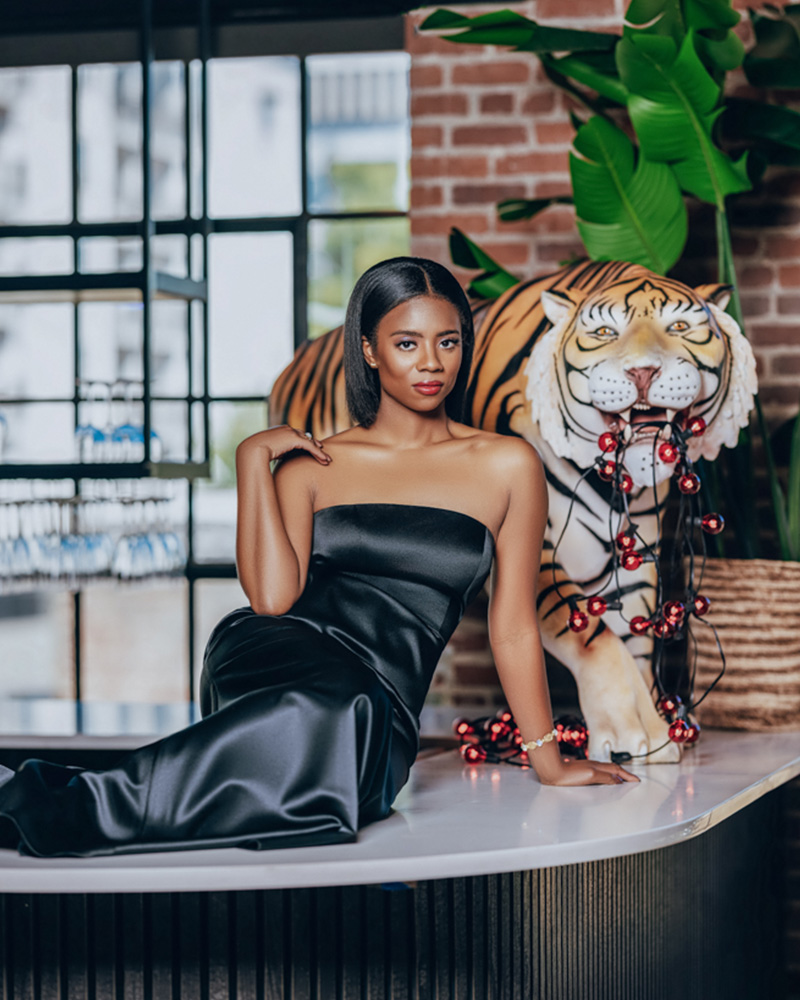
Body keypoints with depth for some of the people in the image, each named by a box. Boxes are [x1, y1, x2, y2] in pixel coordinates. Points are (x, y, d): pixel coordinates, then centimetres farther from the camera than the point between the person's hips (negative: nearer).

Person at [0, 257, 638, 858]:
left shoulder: (507, 466, 13)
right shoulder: (312, 465, 15)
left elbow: (513, 628, 17)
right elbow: (272, 597, -2)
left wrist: (550, 764, 18)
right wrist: (254, 459, 0)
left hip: (385, 706, 1)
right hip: (277, 658, 0)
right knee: (332, 705, -41)